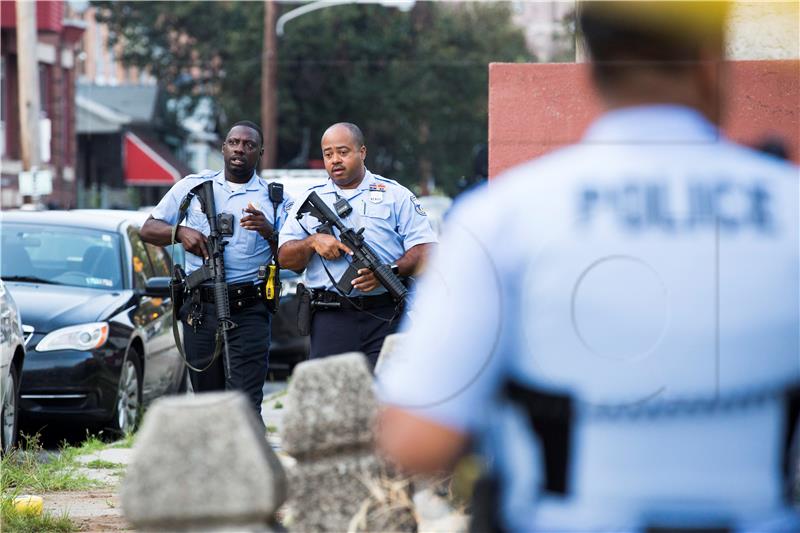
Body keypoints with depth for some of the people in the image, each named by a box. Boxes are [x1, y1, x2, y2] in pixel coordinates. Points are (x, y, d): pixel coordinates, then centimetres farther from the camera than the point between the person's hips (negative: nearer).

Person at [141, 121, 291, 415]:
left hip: (249, 313, -3)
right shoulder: (193, 186, 12)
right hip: (200, 310, 3)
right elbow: (148, 230, 12)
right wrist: (180, 232, -8)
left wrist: (268, 232, -17)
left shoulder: (274, 200, 7)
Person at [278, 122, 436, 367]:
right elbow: (285, 258, 13)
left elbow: (425, 250, 2)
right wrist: (313, 242, -8)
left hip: (387, 318, -2)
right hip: (331, 318, 2)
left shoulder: (395, 195, 10)